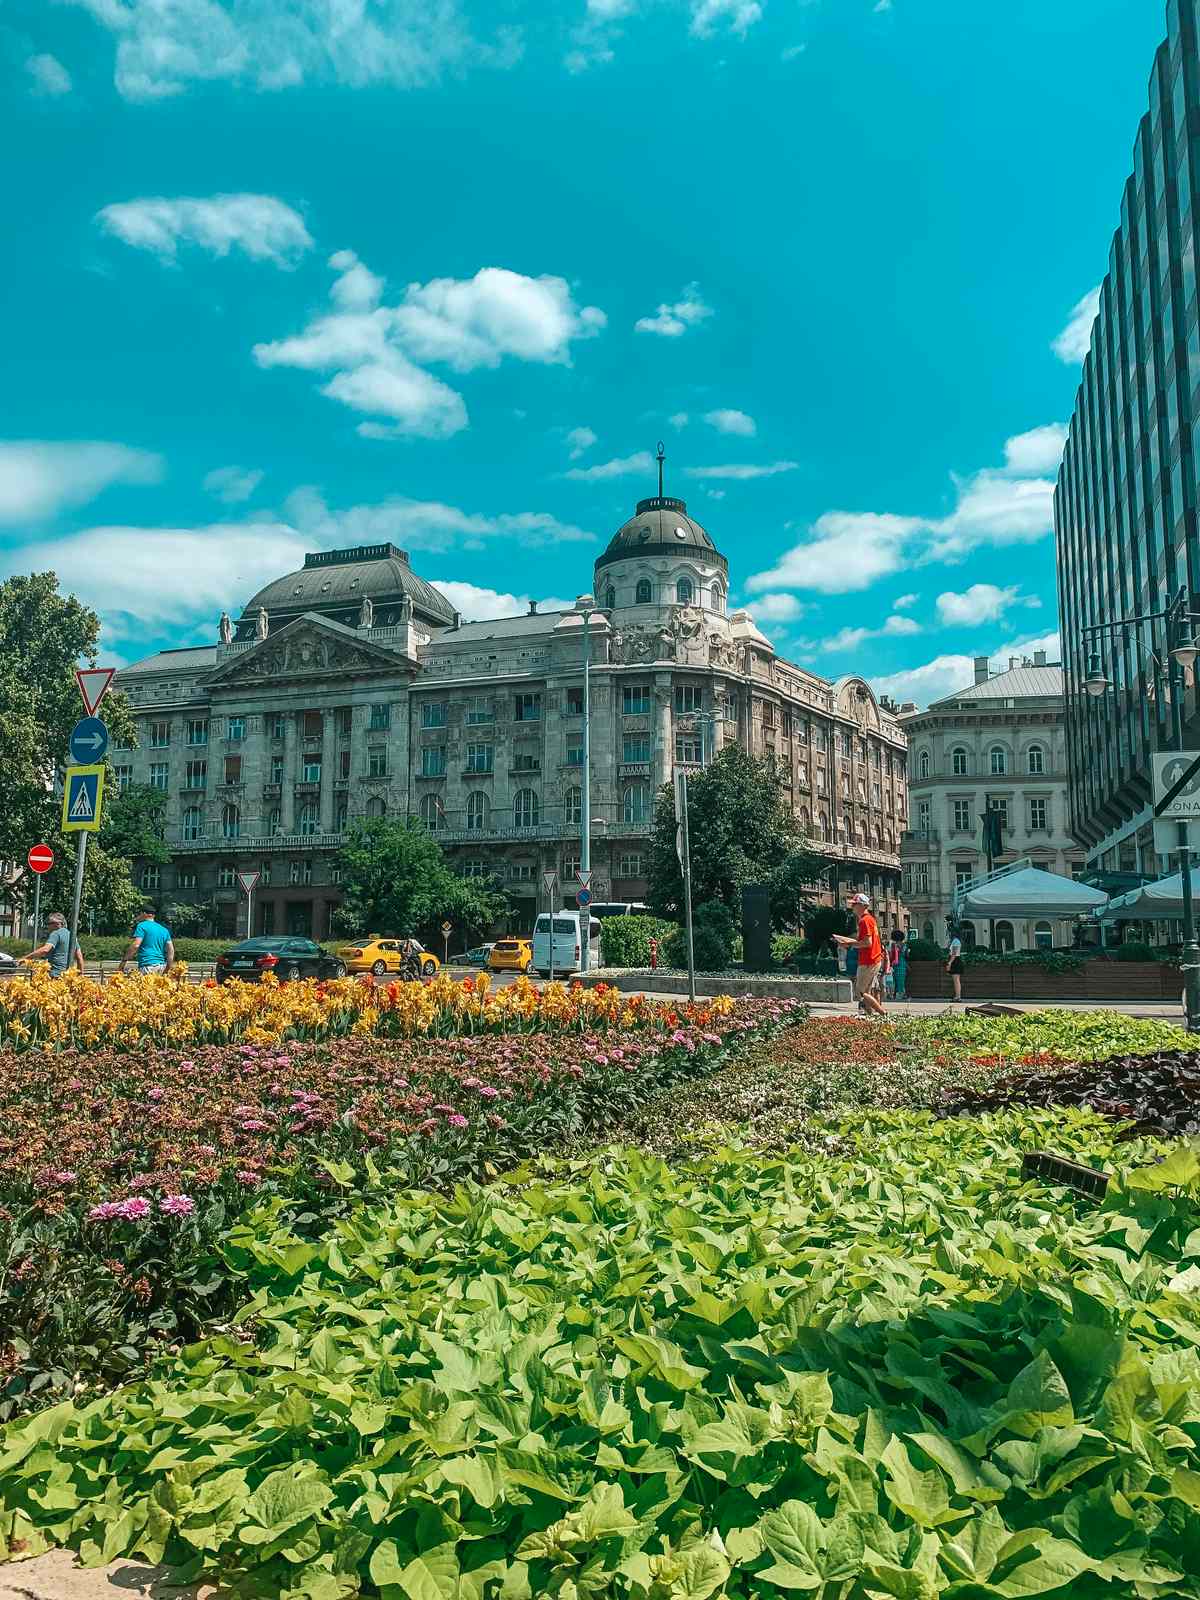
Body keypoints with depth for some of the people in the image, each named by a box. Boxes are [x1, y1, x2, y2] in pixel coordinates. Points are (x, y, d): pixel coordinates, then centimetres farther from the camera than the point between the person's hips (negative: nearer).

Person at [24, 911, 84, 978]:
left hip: (55, 974, -8)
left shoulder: (56, 934, -6)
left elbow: (45, 950, -22)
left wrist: (27, 957, -20)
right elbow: (79, 957, 18)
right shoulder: (71, 935, 17)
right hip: (68, 974, 8)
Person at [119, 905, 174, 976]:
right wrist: (168, 969, 14)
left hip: (148, 965, -7)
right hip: (162, 966, 7)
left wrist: (124, 961, -7)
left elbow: (135, 945, -11)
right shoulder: (164, 930, 18)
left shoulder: (142, 926, 0)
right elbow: (171, 950, 12)